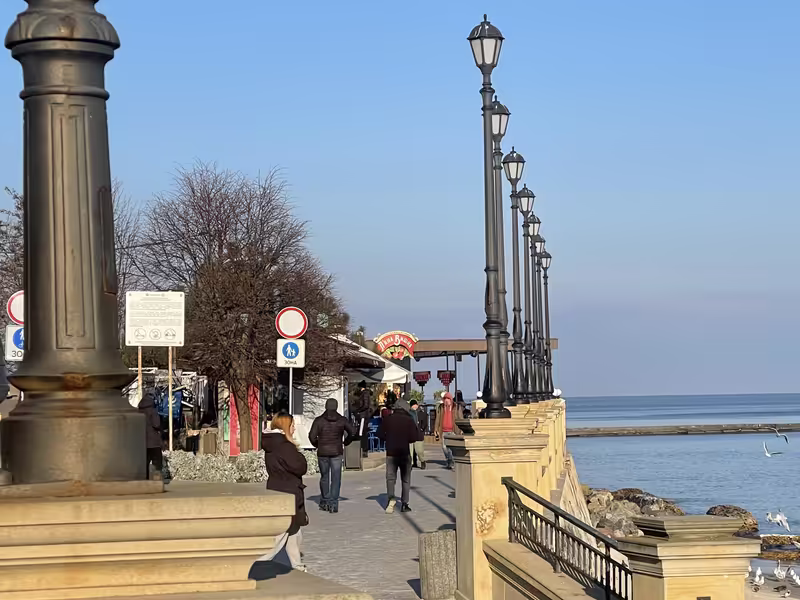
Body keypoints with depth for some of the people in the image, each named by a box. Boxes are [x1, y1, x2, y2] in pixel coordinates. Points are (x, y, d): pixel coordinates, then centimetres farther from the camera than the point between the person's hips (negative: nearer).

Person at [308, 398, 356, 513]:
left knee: (324, 477, 14)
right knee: (335, 478, 0)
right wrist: (345, 443, 8)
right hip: (337, 452, 0)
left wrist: (317, 445, 9)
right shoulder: (342, 420, -1)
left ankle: (325, 502, 18)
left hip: (322, 452, 1)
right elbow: (353, 432, -6)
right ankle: (333, 503, -7)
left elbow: (312, 436, -9)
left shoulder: (319, 420, -3)